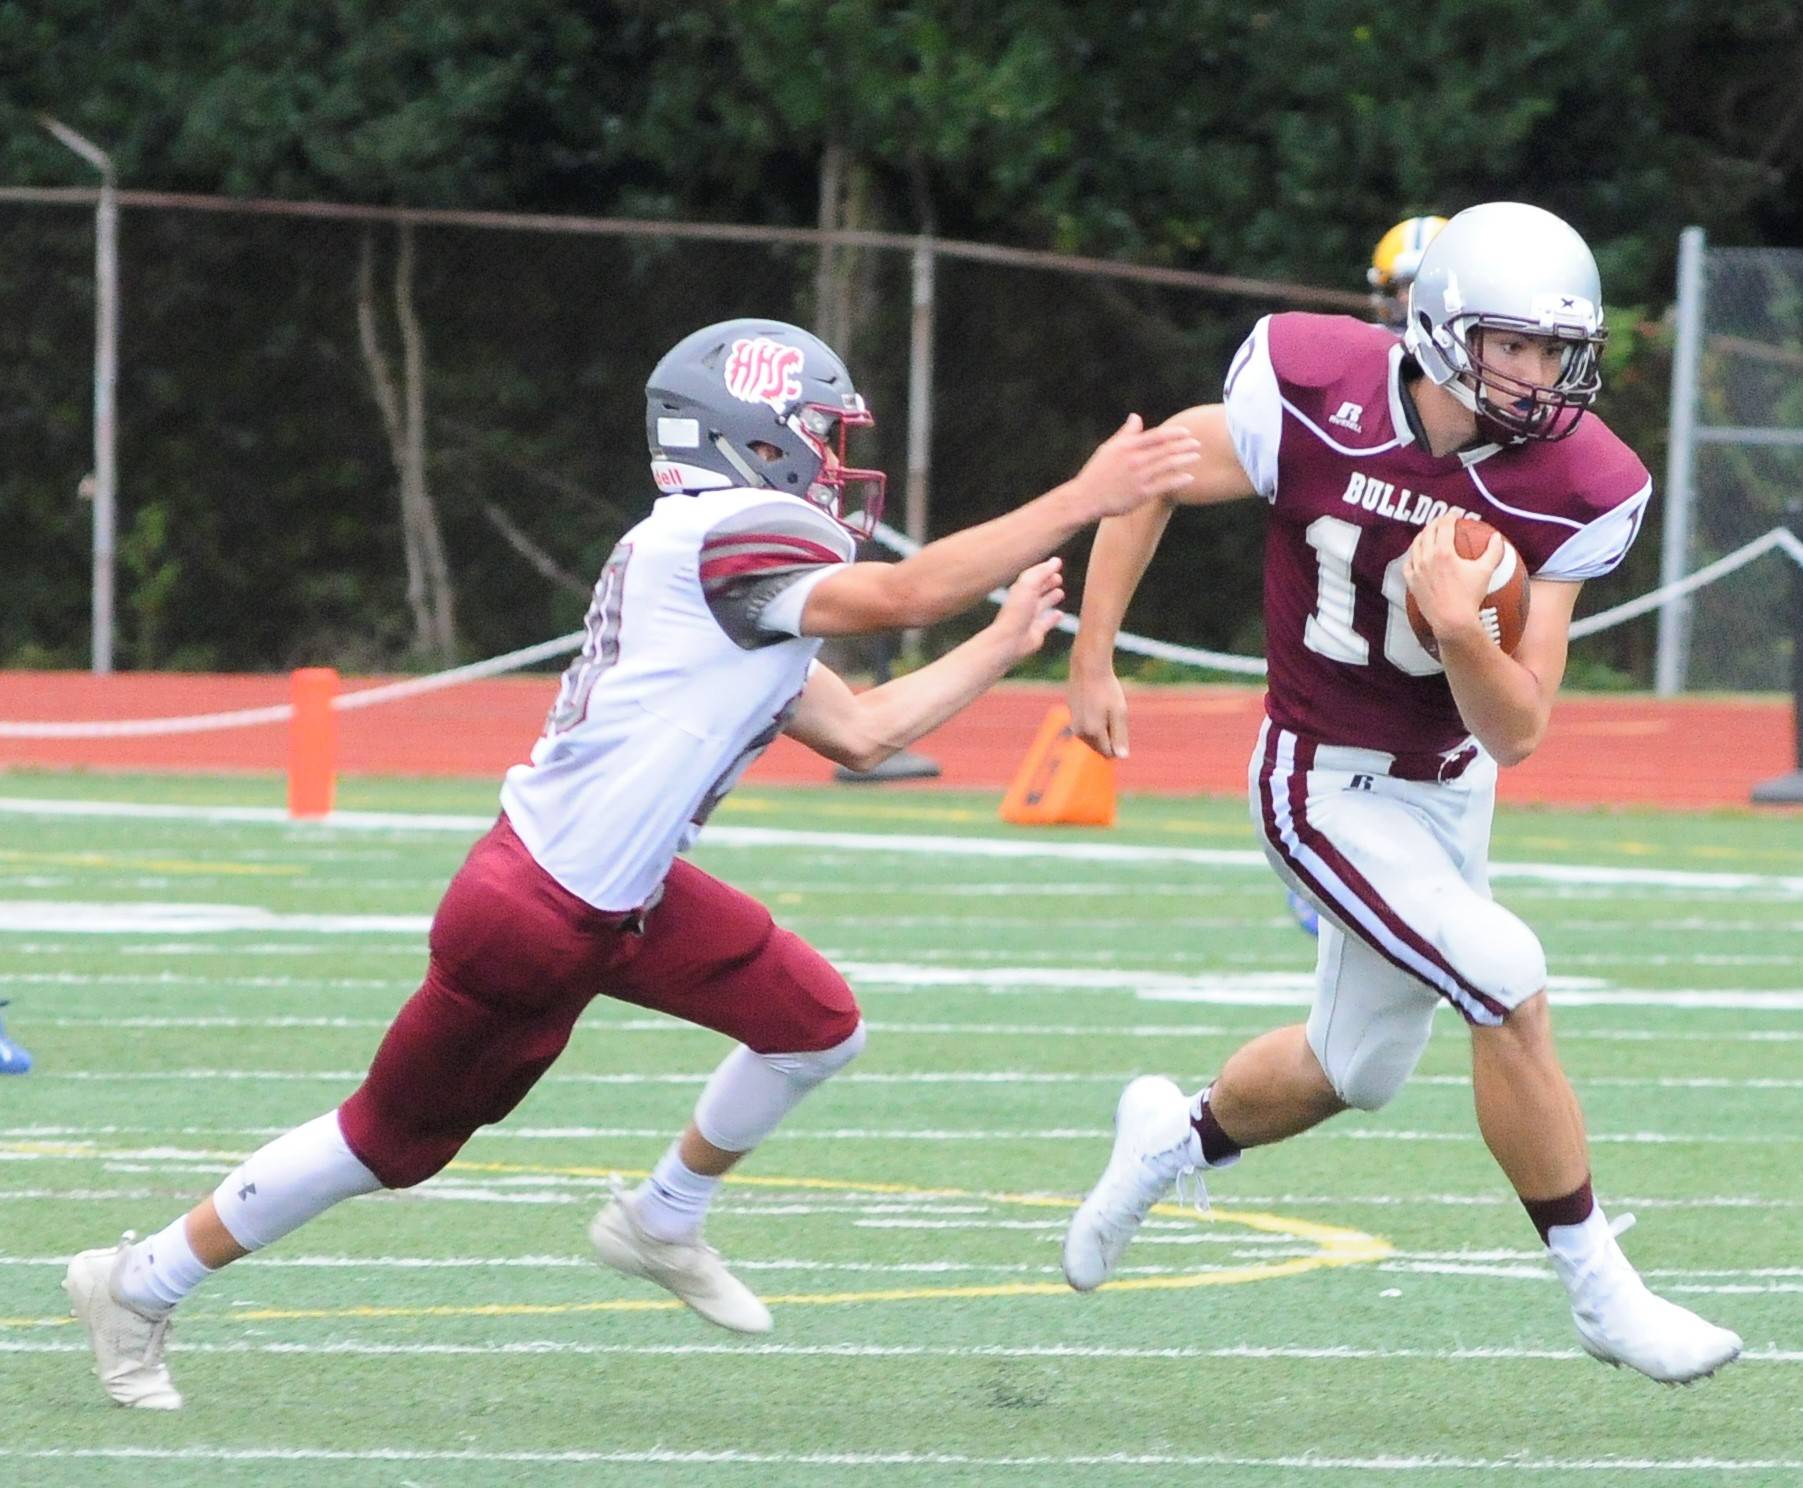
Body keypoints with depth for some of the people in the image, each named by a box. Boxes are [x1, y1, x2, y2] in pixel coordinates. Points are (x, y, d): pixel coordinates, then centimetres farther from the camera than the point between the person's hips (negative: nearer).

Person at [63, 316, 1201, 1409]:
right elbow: (908, 595, -27)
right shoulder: (720, 537, -19)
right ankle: (143, 1286, 20)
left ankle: (663, 1224, 24)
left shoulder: (749, 589, 11)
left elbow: (865, 732, 15)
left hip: (626, 899, 9)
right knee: (395, 1141, 4)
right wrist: (1083, 502, -23)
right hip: (533, 917, -9)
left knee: (820, 1026, 2)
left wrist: (1005, 641, 15)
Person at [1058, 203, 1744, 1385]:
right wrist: (1092, 661, -2)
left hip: (1450, 786, 5)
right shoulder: (1316, 401, -24)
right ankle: (1602, 1294, -9)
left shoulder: (1571, 487, -17)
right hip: (1328, 787, -5)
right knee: (1510, 986, -20)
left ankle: (1178, 1138, 49)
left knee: (1356, 1070, 18)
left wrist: (1464, 628, -36)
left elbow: (1517, 733, -17)